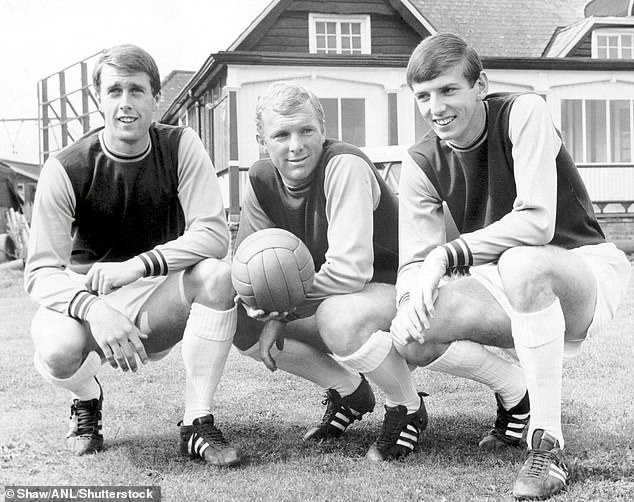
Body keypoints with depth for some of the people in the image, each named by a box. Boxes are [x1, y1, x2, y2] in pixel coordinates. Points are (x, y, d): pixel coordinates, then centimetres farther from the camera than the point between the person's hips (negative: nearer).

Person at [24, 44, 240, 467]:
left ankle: (198, 424, -16)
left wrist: (138, 265, -33)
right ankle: (87, 401, 7)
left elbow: (214, 233, -19)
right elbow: (41, 271, -18)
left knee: (216, 275, -29)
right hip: (88, 300, -1)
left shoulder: (180, 147, -9)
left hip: (158, 304, 1)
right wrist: (93, 309, -40)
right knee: (57, 350, -34)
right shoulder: (67, 170, -14)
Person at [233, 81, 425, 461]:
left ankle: (409, 409, -9)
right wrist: (269, 317, -16)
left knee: (337, 316, -38)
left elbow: (349, 270, -34)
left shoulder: (345, 166, -27)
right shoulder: (262, 180, -5)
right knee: (241, 322, -6)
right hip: (332, 296, 8)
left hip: (399, 287, -8)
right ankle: (349, 392, 12)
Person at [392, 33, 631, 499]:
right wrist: (414, 297, -29)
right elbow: (415, 262, -6)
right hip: (511, 289, 5)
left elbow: (537, 221, -29)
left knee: (522, 262, -40)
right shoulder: (421, 165, -3)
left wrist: (447, 254, -32)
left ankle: (548, 446, -30)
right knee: (410, 334, -22)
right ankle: (517, 390, 7)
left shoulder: (524, 114, -17)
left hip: (588, 268, -5)